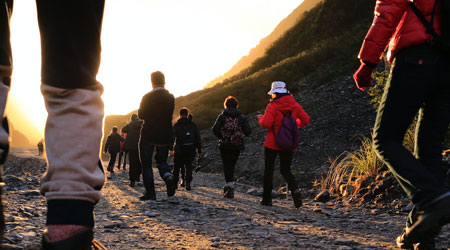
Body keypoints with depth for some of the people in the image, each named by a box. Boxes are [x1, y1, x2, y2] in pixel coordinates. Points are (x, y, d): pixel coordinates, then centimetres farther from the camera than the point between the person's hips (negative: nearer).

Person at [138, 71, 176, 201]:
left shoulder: (147, 97, -10)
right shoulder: (171, 97, 3)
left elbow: (141, 115, -4)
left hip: (148, 136, -4)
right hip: (165, 136, 4)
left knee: (146, 163, 7)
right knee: (162, 160, 19)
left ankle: (150, 192, 0)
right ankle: (168, 176, -13)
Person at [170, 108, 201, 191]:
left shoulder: (176, 125, 0)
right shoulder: (193, 125, 7)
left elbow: (172, 137, -10)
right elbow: (198, 138, 6)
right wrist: (199, 150, 9)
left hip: (179, 150, -1)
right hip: (191, 150, 1)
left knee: (177, 167, 13)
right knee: (189, 166, 6)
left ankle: (175, 183, 18)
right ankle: (188, 182, -11)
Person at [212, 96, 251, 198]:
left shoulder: (222, 116, -1)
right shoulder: (242, 117, 3)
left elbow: (215, 129, -10)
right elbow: (248, 131, -4)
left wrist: (221, 137, 8)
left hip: (225, 145, -2)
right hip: (237, 146, 2)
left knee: (227, 166, -1)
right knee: (232, 166, 16)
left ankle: (229, 184, -19)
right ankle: (229, 185, 20)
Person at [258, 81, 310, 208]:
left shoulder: (272, 106, -12)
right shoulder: (295, 105, 3)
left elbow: (266, 124, -21)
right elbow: (306, 120, 3)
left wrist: (261, 118, 1)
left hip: (272, 144, -4)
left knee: (268, 170, 9)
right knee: (286, 170, 14)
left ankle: (267, 199, 13)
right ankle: (295, 190, -14)